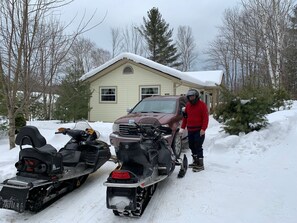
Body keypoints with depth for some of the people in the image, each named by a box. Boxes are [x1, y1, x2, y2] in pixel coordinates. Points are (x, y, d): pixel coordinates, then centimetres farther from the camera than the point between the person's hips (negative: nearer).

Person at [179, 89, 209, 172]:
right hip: (190, 130, 7)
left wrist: (203, 129, -20)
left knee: (198, 147, -8)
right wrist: (182, 127, 12)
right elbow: (185, 117, 18)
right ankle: (195, 162, 26)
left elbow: (205, 118, -12)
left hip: (199, 130, -7)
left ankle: (200, 164, -2)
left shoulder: (202, 105, -6)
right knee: (192, 146, 13)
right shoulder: (188, 105, 14)